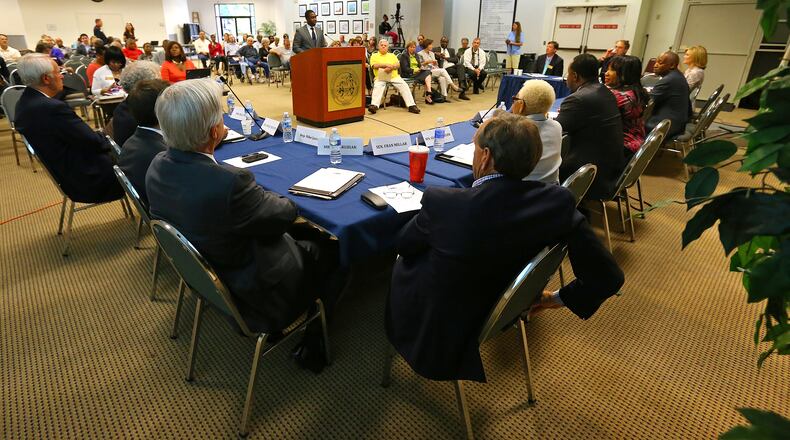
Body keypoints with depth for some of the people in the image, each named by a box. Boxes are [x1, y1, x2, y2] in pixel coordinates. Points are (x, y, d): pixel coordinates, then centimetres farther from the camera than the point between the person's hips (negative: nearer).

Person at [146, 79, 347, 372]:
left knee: (303, 233, 23)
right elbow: (286, 213, -20)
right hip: (256, 295, -8)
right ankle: (313, 343, 17)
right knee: (336, 249, 9)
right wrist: (281, 199, 1)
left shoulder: (157, 166, -11)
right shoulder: (229, 183, -37)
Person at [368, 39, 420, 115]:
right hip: (380, 77, -2)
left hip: (394, 76, 2)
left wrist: (391, 67, -12)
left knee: (404, 85, -21)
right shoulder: (374, 56, 17)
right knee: (377, 86, -33)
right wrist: (386, 65, -8)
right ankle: (374, 105, -48)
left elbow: (398, 65, 9)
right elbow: (374, 65, -2)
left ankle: (411, 105, -27)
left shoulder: (392, 55, 25)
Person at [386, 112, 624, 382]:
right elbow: (607, 276, -16)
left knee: (401, 261, 25)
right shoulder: (557, 202, -21)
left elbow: (404, 245, -11)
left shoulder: (443, 203, -33)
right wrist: (561, 298, 3)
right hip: (503, 315, 5)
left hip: (442, 333, -4)